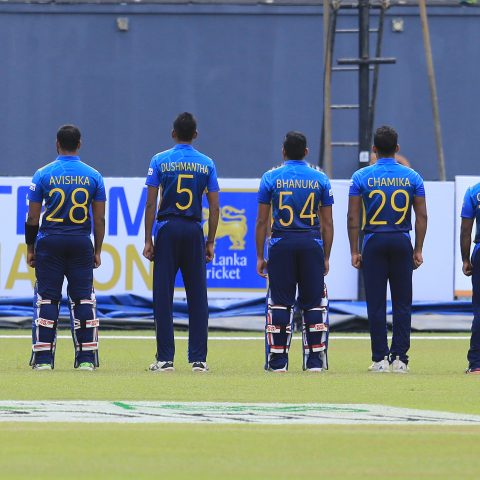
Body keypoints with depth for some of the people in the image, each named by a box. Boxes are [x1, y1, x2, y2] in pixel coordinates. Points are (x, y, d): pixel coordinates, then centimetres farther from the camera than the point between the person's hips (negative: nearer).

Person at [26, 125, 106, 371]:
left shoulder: (43, 174, -2)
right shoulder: (93, 176, 2)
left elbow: (32, 217, -2)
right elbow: (99, 218, 3)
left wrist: (30, 248, 7)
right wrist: (97, 251, 10)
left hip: (49, 242, -1)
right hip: (81, 243, 1)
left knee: (46, 298, 3)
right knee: (83, 299, 5)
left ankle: (43, 358, -1)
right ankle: (86, 358, 3)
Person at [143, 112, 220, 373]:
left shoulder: (160, 161, 0)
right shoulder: (207, 164, 5)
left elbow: (151, 204, -4)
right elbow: (214, 208, 4)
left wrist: (148, 240, 0)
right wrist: (210, 242, 10)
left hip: (167, 230, -2)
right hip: (194, 232, 2)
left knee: (163, 295, 1)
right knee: (197, 297, 5)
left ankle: (165, 358, -2)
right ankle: (198, 359, 4)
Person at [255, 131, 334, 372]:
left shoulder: (271, 178, 2)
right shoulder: (320, 179, 5)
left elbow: (262, 221, 1)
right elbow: (327, 223, 6)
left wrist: (260, 257, 6)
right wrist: (326, 257, 12)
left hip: (281, 244, -1)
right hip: (311, 244, 1)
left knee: (279, 303, 3)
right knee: (313, 304, 5)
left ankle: (278, 360, 1)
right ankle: (315, 360, 3)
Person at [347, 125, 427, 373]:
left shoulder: (361, 177, -2)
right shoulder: (412, 177, 2)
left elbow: (353, 217, -4)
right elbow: (422, 216, 1)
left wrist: (354, 251, 1)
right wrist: (418, 250, 6)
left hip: (374, 243, -1)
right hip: (402, 242, 1)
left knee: (376, 304, 2)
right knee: (402, 303, 6)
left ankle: (380, 359, 0)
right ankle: (399, 358, 2)